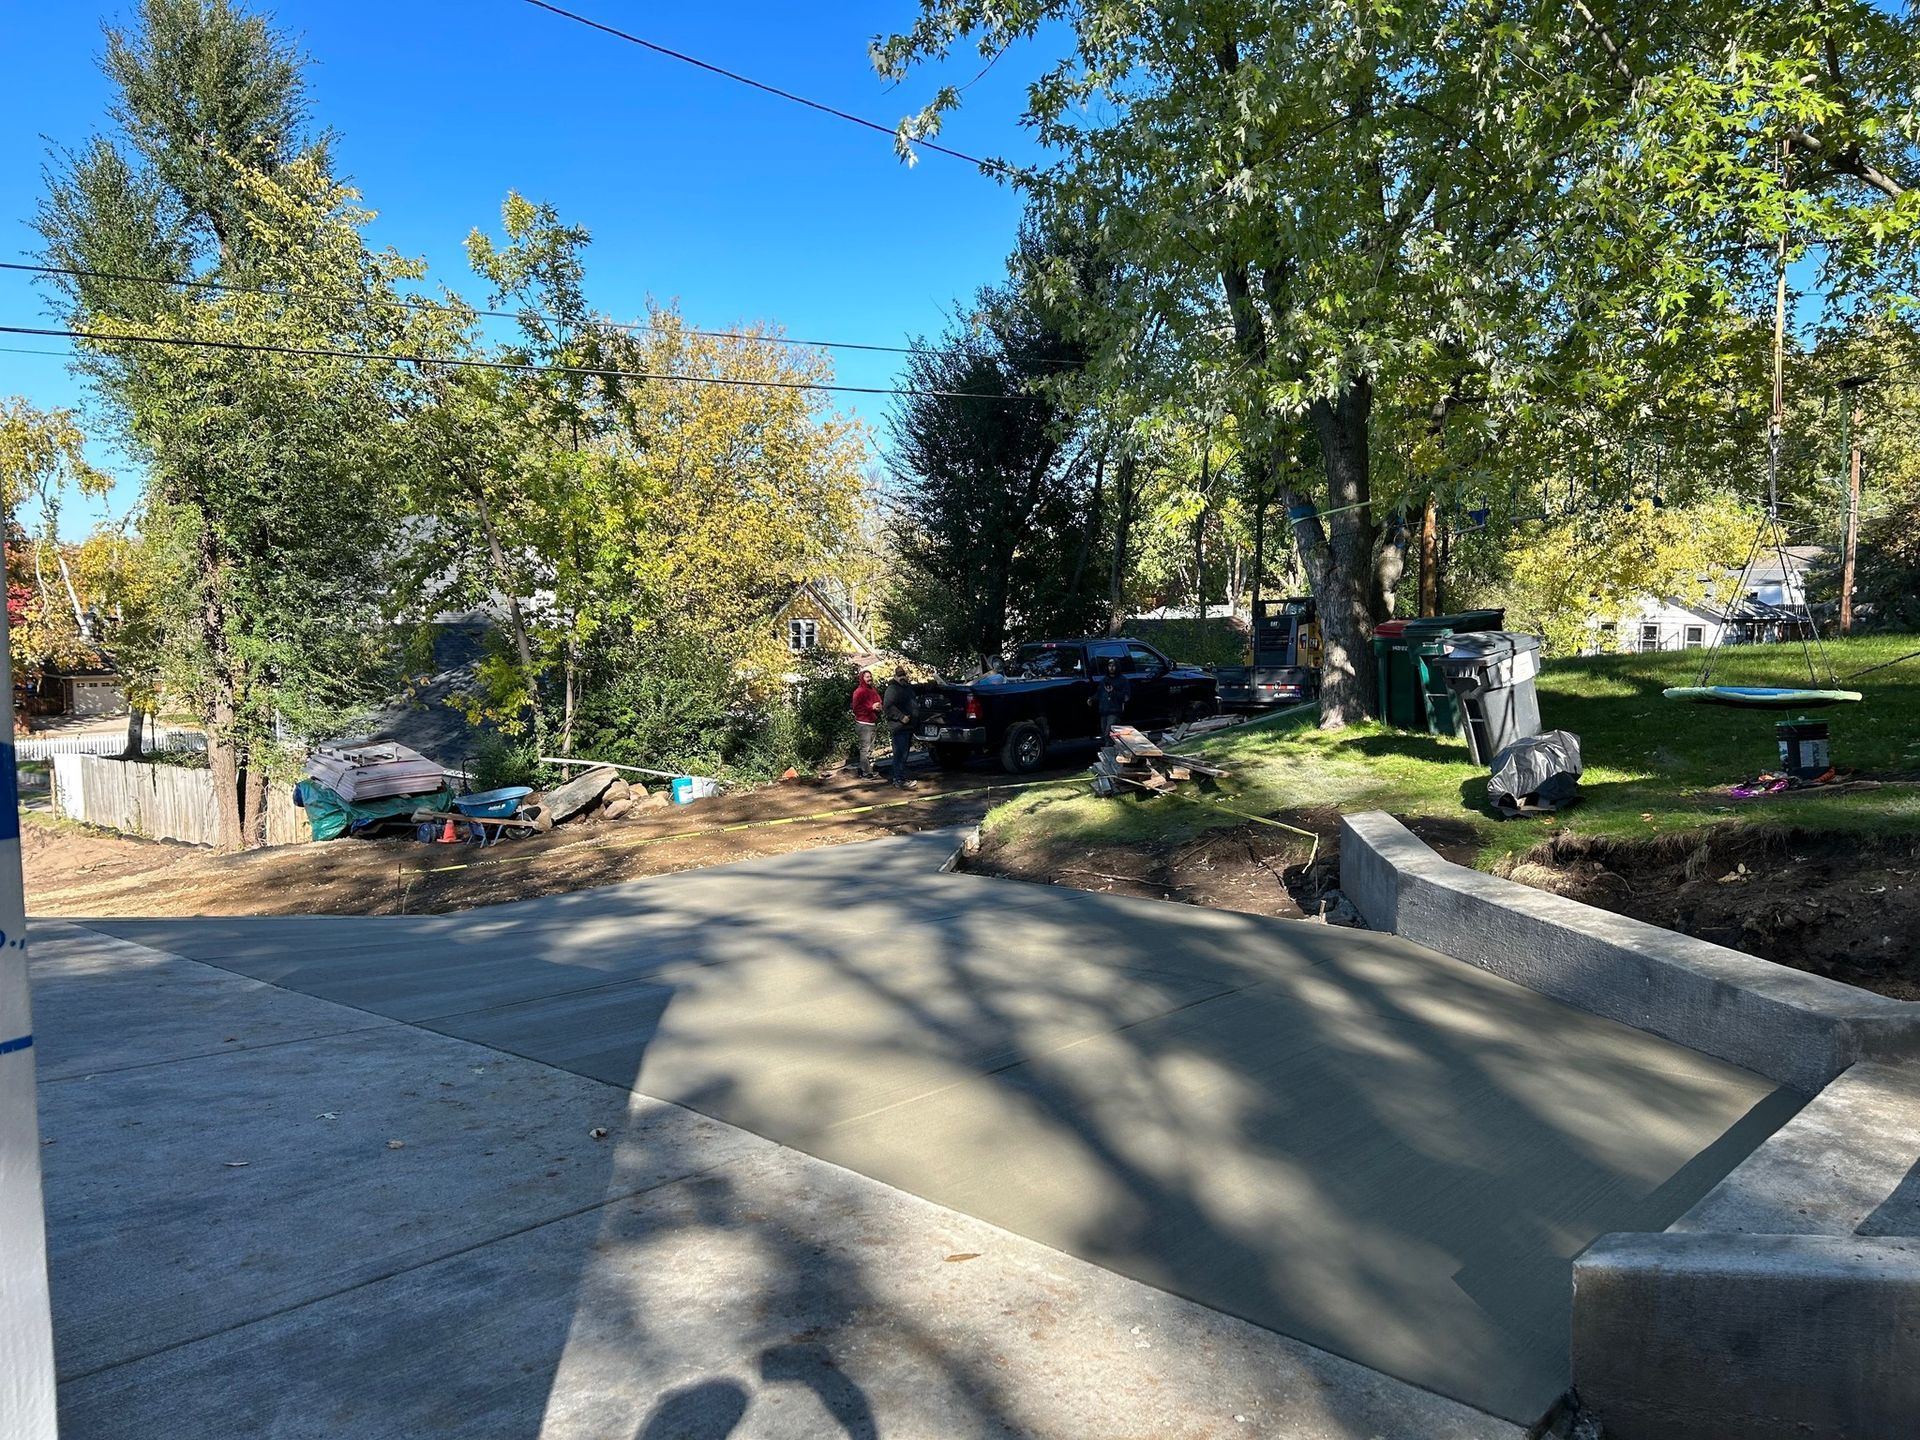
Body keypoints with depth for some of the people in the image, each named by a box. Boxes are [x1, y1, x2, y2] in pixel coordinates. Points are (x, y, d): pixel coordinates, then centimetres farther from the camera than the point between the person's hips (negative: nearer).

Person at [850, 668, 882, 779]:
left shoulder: (873, 690, 17)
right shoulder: (859, 691, -10)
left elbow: (878, 702, 31)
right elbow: (856, 708, -15)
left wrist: (878, 707, 7)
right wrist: (871, 707, -17)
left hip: (872, 723, 9)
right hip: (863, 723, -9)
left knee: (870, 749, 12)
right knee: (865, 749, -8)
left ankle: (870, 771, 17)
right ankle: (865, 773, -6)